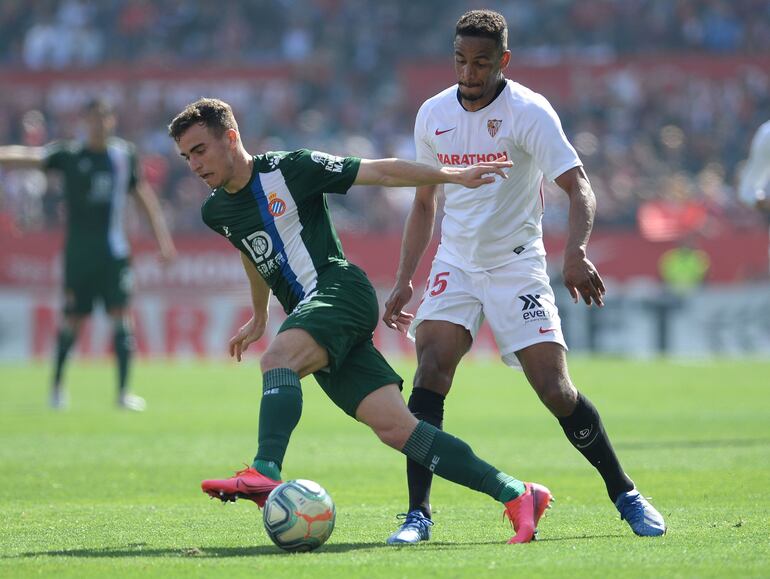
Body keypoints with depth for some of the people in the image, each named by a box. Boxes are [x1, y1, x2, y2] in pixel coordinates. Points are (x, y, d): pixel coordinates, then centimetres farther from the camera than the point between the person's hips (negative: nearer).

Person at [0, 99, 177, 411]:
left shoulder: (125, 154, 8)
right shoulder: (69, 155, -1)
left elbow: (143, 194, 15)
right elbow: (30, 157, -15)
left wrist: (163, 237, 11)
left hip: (114, 250, 2)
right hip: (79, 251, -2)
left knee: (120, 315, -9)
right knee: (72, 318, 3)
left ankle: (123, 391, -7)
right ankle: (57, 385, 23)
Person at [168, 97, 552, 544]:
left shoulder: (287, 170, -4)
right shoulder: (216, 211, 17)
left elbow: (379, 172, -4)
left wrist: (452, 175, -11)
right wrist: (259, 317, 49)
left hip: (340, 288, -6)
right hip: (315, 325, 6)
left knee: (277, 358, -33)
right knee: (396, 427, -7)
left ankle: (265, 474, -50)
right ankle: (516, 493, -7)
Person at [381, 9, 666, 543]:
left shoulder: (528, 111, -12)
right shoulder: (433, 114, 3)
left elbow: (579, 186, -19)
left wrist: (576, 252, -37)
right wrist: (404, 281, 10)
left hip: (517, 267, -3)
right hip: (455, 264, 3)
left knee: (555, 390, -9)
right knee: (430, 374, -16)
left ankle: (625, 495, 10)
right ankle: (418, 514, -13)